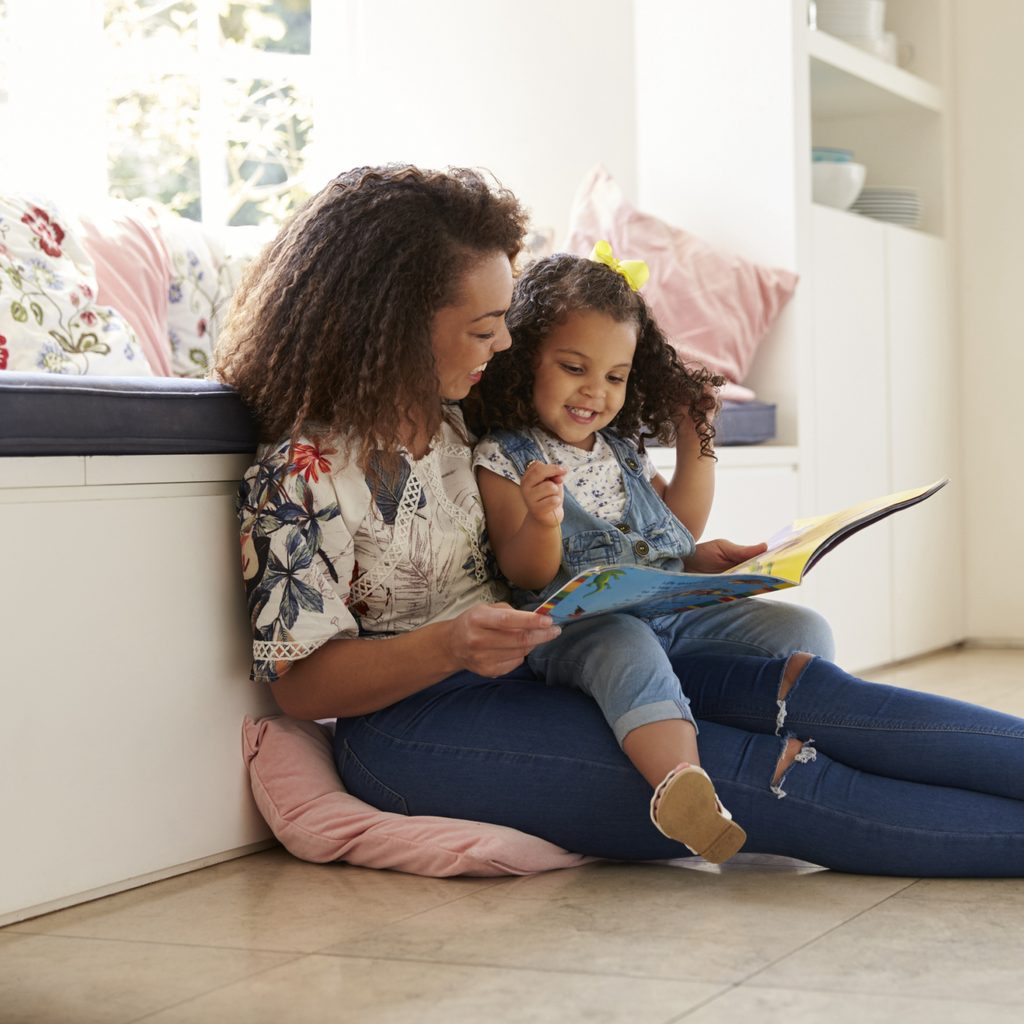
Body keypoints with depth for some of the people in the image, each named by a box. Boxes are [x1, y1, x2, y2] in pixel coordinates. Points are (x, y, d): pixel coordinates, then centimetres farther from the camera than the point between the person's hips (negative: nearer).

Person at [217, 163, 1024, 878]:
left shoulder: (451, 418, 8)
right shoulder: (304, 472, -16)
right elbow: (299, 684, -14)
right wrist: (451, 645, -29)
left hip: (522, 666, 8)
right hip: (412, 719, -8)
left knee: (795, 687, -14)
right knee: (763, 773, -22)